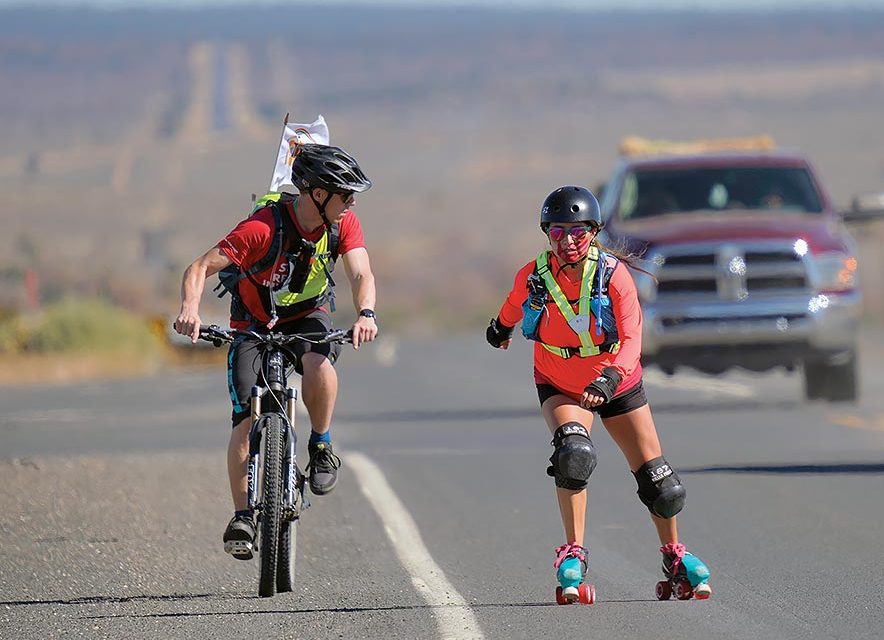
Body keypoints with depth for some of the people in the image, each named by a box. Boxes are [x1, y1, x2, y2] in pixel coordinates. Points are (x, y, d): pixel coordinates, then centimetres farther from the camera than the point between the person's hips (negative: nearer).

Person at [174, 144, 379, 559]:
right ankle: (242, 516, -3)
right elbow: (199, 269, -30)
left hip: (307, 317, 2)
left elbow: (361, 274, -25)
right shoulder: (263, 228, -29)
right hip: (254, 325, -2)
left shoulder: (344, 224, -15)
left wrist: (365, 313, -47)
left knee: (318, 362, -33)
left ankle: (321, 447, -11)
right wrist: (190, 309, -50)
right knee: (246, 420, -15)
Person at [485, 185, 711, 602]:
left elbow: (632, 338, -31)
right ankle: (573, 554, -25)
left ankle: (674, 555, 30)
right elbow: (515, 303, 7)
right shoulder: (533, 277, -18)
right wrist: (501, 327, 28)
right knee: (573, 453, -31)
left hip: (617, 384, 0)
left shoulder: (613, 274, -24)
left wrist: (610, 376, -49)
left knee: (658, 481, 4)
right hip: (560, 386, 0)